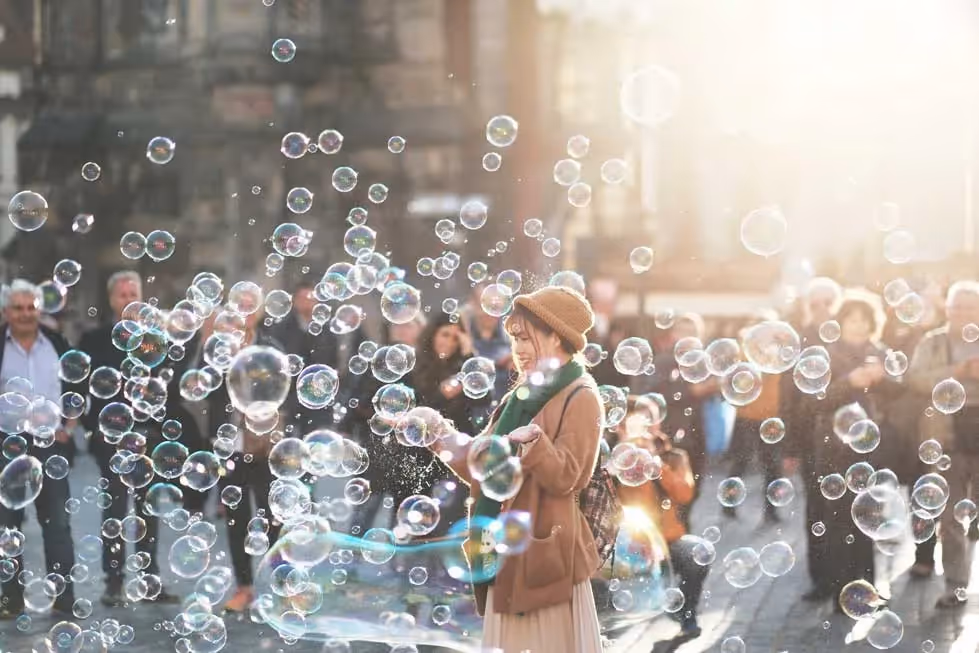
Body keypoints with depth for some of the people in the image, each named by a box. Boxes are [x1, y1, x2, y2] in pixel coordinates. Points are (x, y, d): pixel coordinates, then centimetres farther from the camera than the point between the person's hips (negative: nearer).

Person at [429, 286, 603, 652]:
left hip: (544, 551, -8)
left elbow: (564, 478, -18)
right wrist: (443, 441, 1)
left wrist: (534, 442, -34)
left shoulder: (580, 398, -8)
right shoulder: (521, 396, 16)